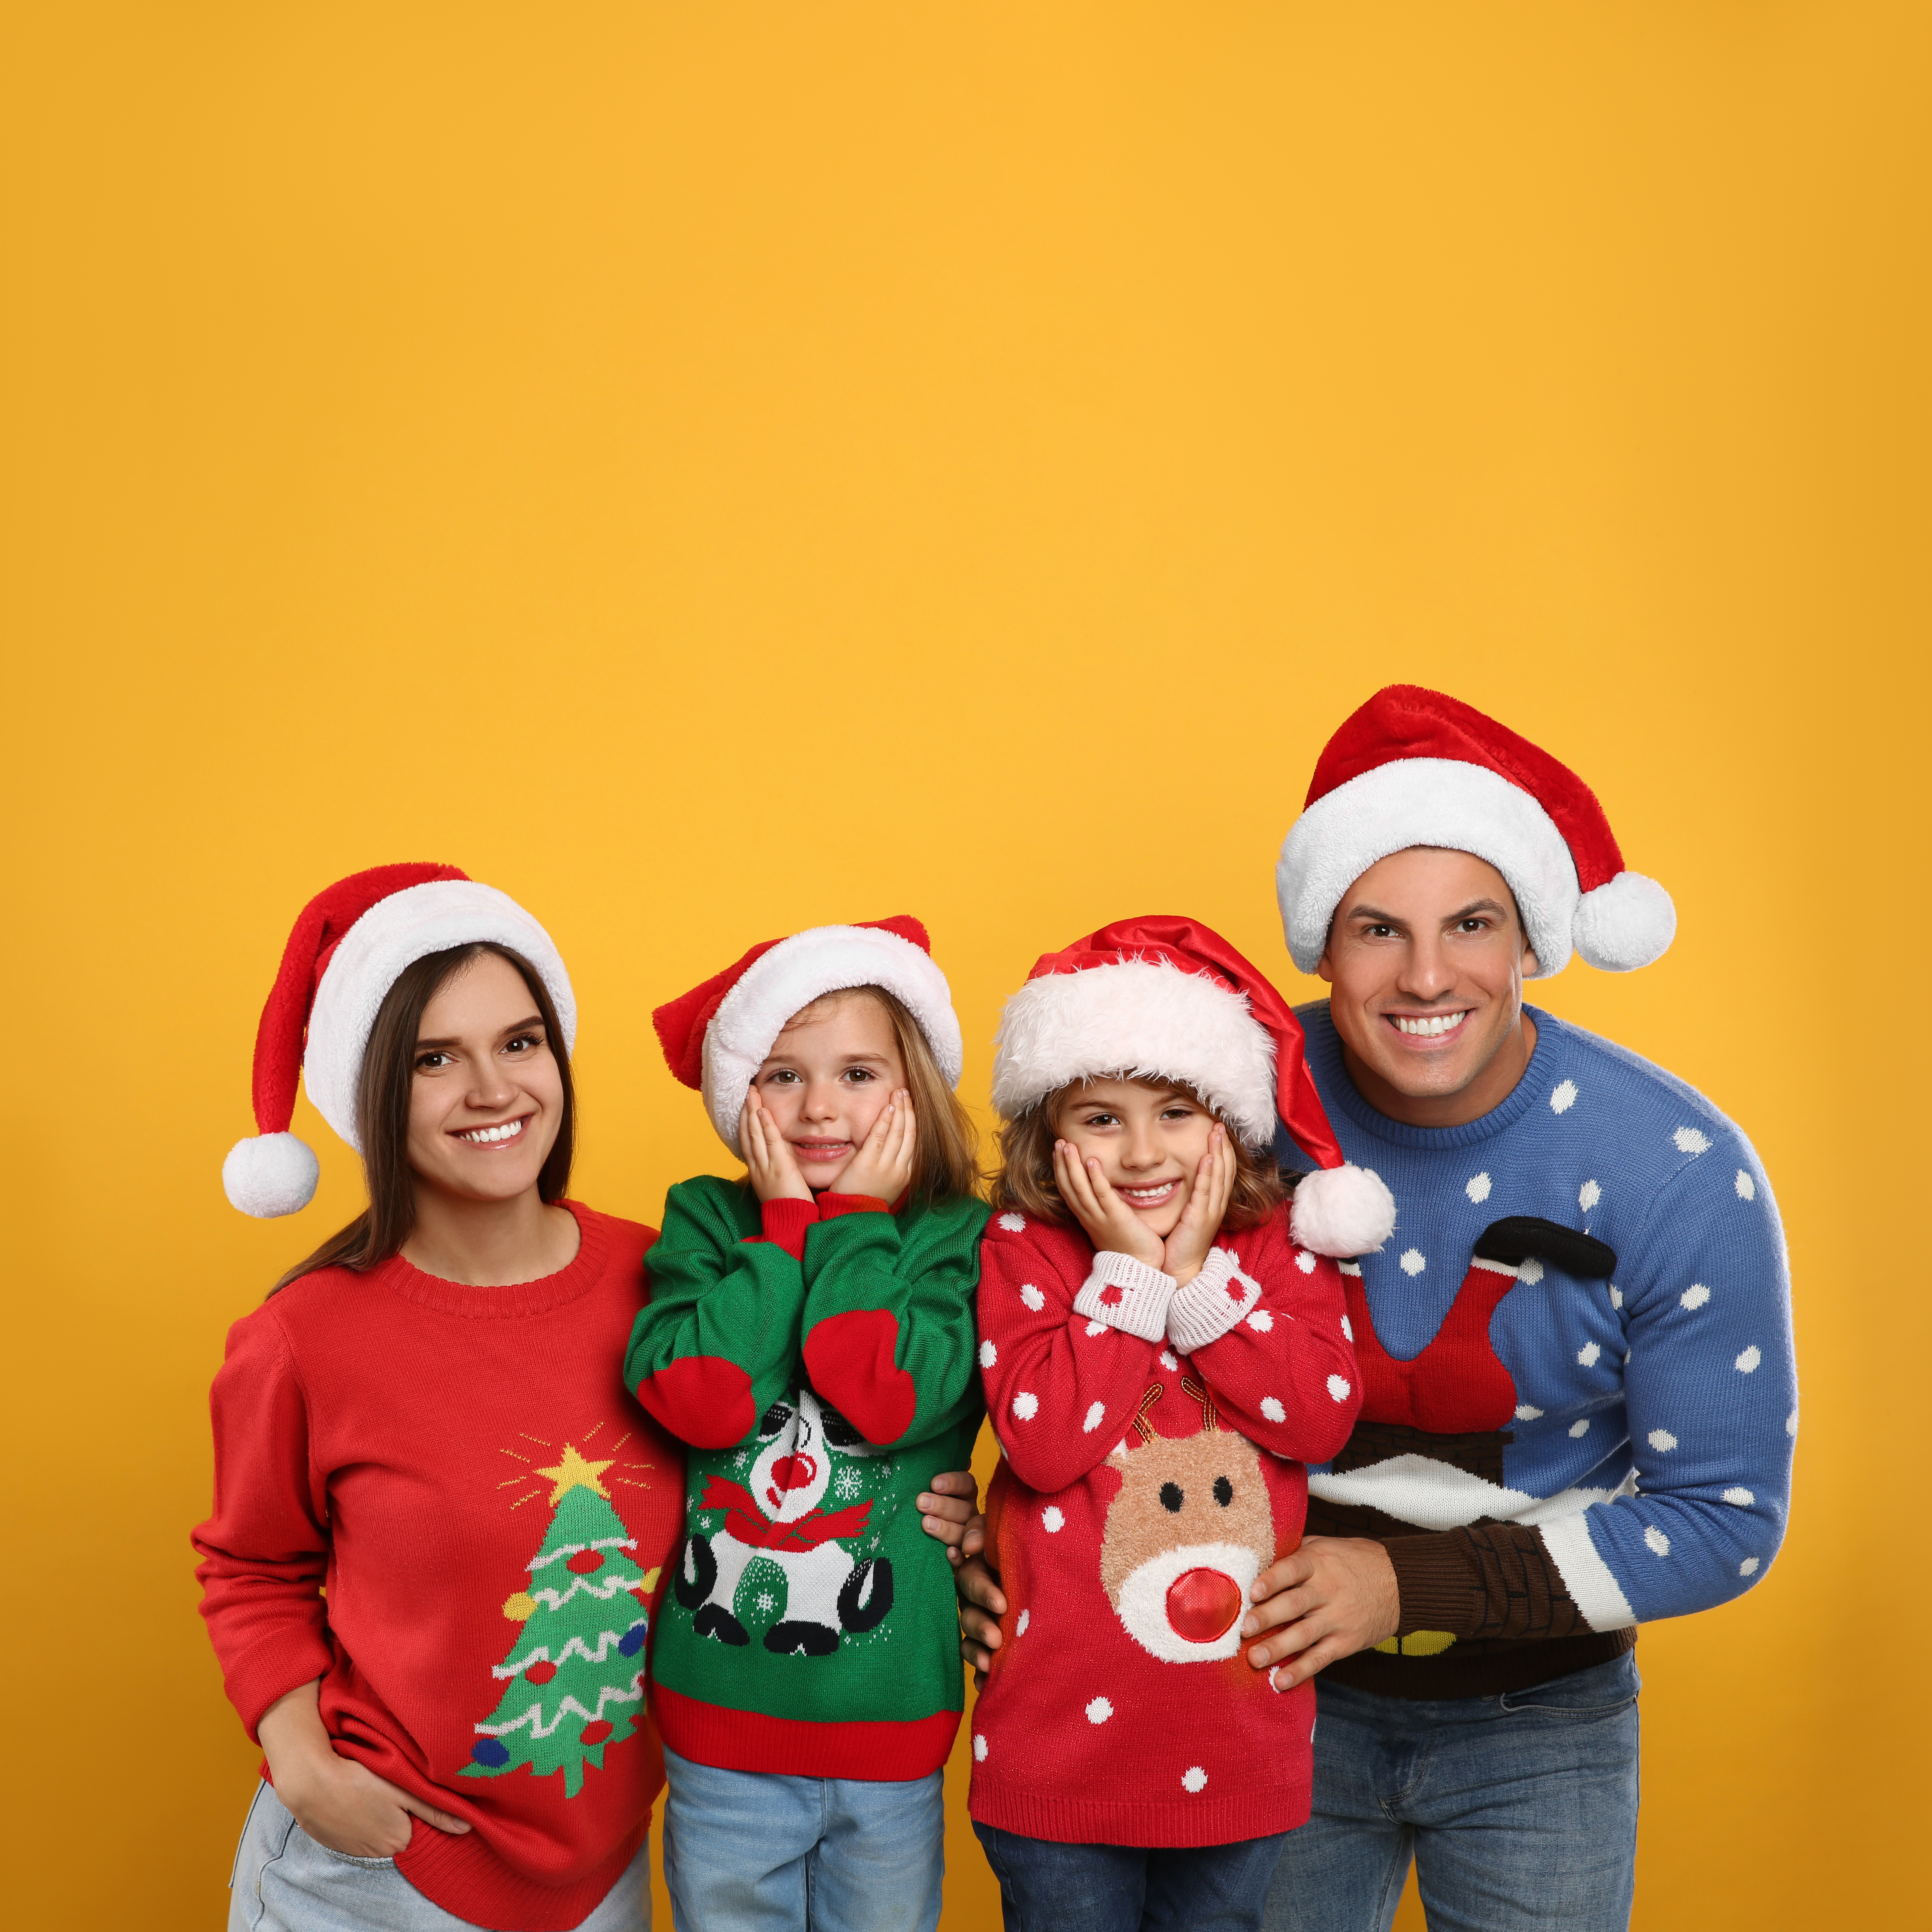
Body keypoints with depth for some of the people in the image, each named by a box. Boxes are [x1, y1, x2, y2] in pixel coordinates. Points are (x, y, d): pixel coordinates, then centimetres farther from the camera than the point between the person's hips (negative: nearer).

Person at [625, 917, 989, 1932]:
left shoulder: (955, 1239, -4)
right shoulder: (706, 1221, -1)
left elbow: (885, 1399, -21)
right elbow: (695, 1401, -18)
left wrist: (855, 1222, -13)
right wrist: (785, 1225, -14)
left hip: (889, 1732, 0)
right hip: (719, 1723, 1)